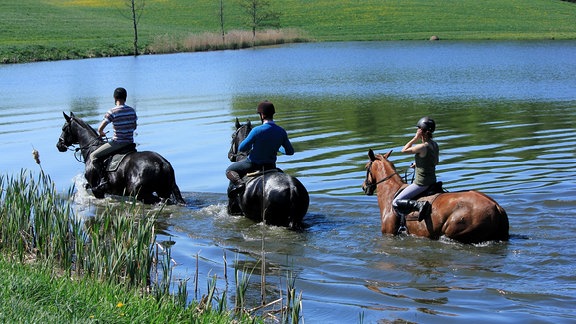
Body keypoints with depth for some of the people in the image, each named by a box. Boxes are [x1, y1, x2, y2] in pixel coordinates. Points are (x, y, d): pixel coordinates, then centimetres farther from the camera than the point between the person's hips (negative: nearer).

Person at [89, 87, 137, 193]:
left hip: (117, 142, -7)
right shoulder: (132, 110, 4)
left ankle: (103, 180, -11)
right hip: (130, 142, 7)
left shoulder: (112, 112, -14)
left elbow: (100, 129, -16)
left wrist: (101, 133, 6)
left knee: (93, 156, 1)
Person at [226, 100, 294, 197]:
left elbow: (241, 148, -17)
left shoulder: (257, 130, -25)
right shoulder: (281, 132, -11)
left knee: (230, 170, 17)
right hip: (270, 166, 4)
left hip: (253, 165, -4)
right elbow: (290, 151, 0)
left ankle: (238, 182, -13)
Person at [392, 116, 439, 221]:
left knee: (396, 203, -10)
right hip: (432, 181, 9)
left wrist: (415, 138, -8)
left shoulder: (422, 147, -23)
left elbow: (404, 150, -11)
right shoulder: (435, 145, 3)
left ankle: (420, 205, -25)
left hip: (421, 184, -9)